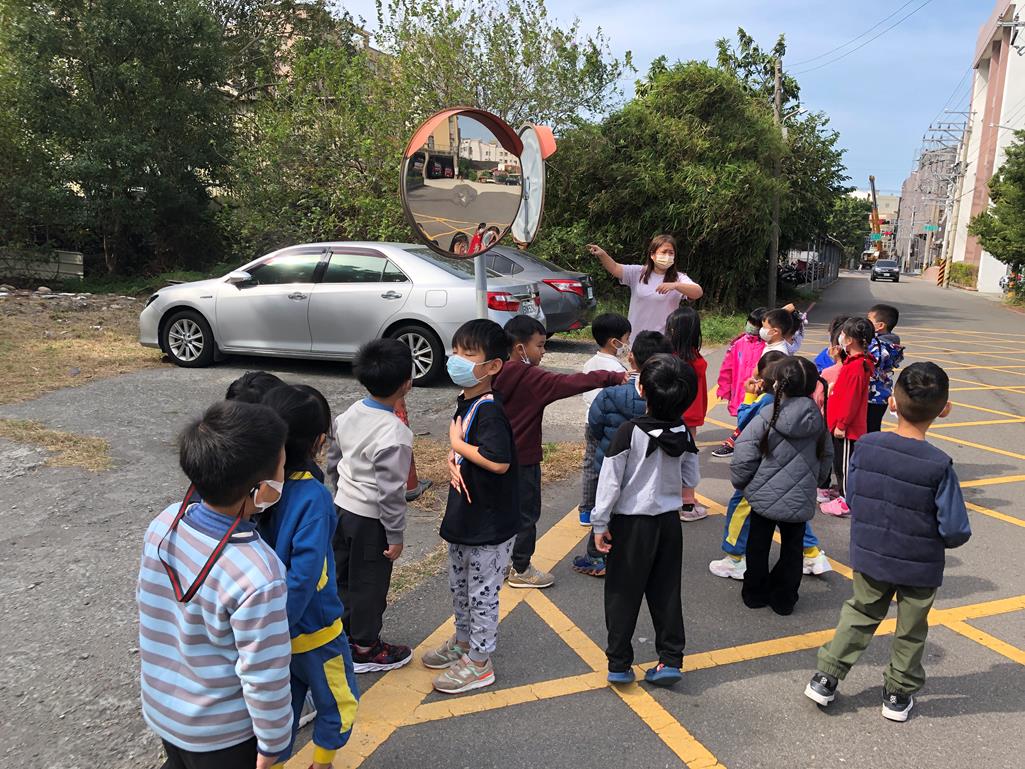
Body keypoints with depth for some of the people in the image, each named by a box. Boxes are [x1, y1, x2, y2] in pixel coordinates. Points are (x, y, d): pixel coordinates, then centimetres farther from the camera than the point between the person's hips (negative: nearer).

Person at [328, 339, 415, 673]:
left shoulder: (350, 414, -3)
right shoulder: (395, 435, -27)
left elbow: (333, 459, 9)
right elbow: (390, 492, -23)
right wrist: (395, 536, -13)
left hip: (342, 507, 8)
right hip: (370, 520, -7)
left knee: (342, 575, 21)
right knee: (369, 583, 10)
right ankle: (365, 649, 27)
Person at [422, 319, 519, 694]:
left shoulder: (489, 410, -24)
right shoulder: (466, 400, 4)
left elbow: (499, 462, -34)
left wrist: (457, 444, -20)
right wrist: (454, 459, -5)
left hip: (490, 522, -9)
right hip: (465, 515, 9)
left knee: (482, 592, 7)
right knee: (460, 585, 24)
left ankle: (479, 663, 24)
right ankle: (463, 641, 44)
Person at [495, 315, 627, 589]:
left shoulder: (497, 375, 1)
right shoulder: (532, 378, -22)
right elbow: (572, 382, -28)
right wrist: (614, 377, -29)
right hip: (523, 459, -8)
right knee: (526, 513, 5)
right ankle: (521, 570, 16)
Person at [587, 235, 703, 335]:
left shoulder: (679, 278, -4)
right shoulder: (638, 273, 1)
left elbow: (698, 293, -19)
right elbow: (615, 268, -11)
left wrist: (675, 285, -35)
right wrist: (602, 254, -30)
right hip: (636, 337, 2)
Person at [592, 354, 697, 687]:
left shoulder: (630, 431, -18)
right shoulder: (683, 432, -3)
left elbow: (610, 480, -15)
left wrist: (600, 523, -9)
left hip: (631, 522, -4)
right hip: (670, 520, 4)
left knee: (623, 593, 7)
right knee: (666, 591, 14)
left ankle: (619, 663, 13)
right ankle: (671, 659, 17)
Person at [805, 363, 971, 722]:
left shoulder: (865, 447, -15)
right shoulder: (939, 466, -24)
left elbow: (852, 498, -2)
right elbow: (955, 530, -20)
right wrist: (940, 538, 3)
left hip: (869, 557, 3)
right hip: (920, 567, -2)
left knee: (859, 615, 24)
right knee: (911, 631, 20)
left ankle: (826, 677, 26)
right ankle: (899, 694, 36)